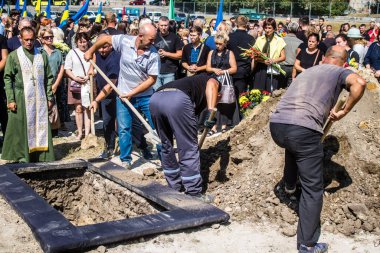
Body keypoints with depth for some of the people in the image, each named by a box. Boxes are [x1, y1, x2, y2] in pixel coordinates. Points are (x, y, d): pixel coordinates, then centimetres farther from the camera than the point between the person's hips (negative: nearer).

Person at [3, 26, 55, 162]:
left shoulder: (42, 55, 11)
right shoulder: (13, 56, 4)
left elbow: (49, 78, 12)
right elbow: (7, 78, 0)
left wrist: (50, 97, 6)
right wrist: (10, 99, -8)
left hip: (40, 99, 2)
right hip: (21, 99, -2)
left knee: (41, 126, 2)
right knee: (22, 128, -1)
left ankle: (42, 156, 8)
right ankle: (22, 157, 5)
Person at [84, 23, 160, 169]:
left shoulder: (154, 55, -16)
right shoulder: (124, 41, -12)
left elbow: (152, 79, -15)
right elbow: (105, 38, 5)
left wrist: (132, 93, -16)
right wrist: (90, 51, 12)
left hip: (145, 96, -1)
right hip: (124, 95, 1)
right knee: (124, 129, 5)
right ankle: (125, 160, 17)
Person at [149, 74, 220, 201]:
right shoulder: (214, 81, 29)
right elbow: (211, 85, -1)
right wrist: (211, 110, -13)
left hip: (154, 99, 7)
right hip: (177, 99, -7)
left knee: (166, 146, 23)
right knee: (189, 149, 4)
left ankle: (174, 187, 34)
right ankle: (194, 194, 10)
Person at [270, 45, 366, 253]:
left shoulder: (307, 71, 31)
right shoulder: (340, 71, 14)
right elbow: (359, 83, -10)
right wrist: (344, 112, 2)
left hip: (276, 124, 7)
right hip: (303, 129, -6)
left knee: (293, 146, 42)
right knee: (313, 189, 3)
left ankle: (289, 184, 59)